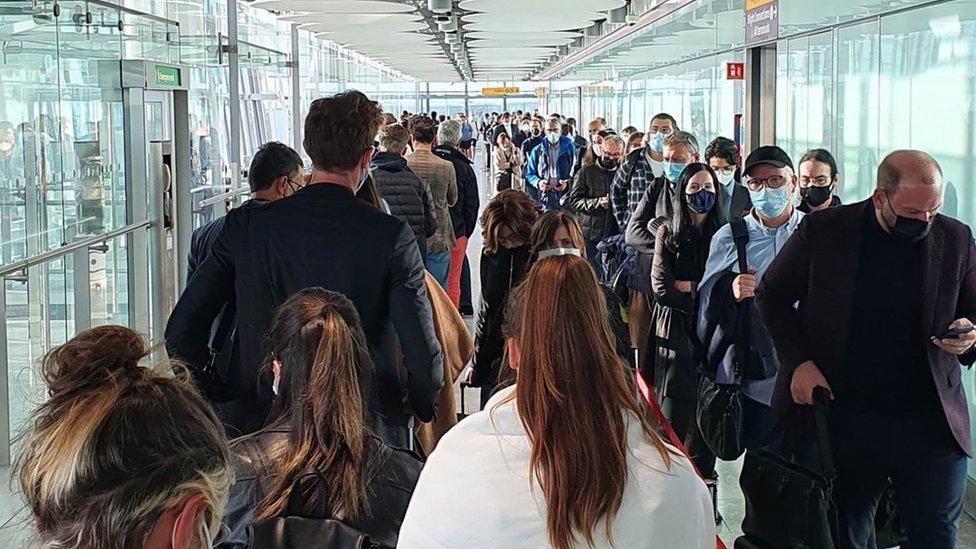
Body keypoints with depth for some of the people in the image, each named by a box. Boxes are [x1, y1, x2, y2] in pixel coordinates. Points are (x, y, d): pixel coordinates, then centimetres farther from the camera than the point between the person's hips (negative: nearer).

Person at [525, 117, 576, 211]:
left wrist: (567, 183, -10)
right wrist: (538, 182, -6)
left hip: (564, 197, -1)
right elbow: (529, 173, 15)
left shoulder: (569, 148, 9)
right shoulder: (537, 151, 12)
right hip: (544, 198, 1)